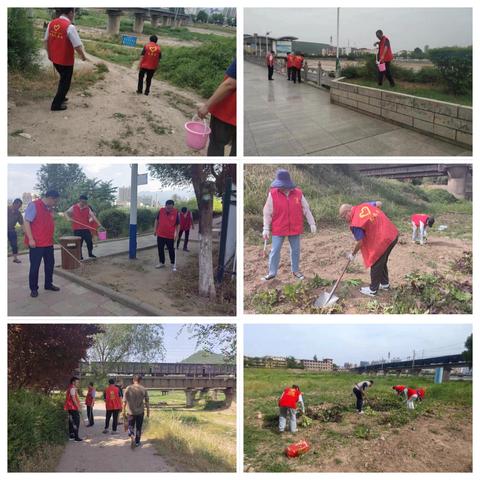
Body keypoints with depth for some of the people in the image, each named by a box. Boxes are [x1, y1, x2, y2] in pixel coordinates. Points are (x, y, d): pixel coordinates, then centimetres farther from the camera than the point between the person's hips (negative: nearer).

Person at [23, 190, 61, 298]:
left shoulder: (50, 208, 11)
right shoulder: (33, 205, -13)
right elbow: (26, 222, -16)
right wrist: (30, 239, -20)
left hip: (48, 243, 8)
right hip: (36, 243, -8)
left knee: (50, 264, 14)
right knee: (34, 266, 1)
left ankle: (48, 284, 28)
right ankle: (33, 289, 11)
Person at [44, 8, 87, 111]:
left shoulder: (52, 23, -1)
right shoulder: (70, 27, -22)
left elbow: (45, 40, 7)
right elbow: (78, 46, -23)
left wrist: (49, 53, 20)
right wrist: (83, 56, -4)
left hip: (54, 59, 7)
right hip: (66, 60, -7)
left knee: (63, 78, 29)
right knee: (65, 82, 11)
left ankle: (61, 97, 41)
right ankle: (56, 104, 14)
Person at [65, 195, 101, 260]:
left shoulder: (87, 208, 2)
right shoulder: (73, 207, 0)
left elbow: (93, 216, -7)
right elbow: (67, 212, 13)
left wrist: (99, 224, -18)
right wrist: (70, 218, -8)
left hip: (86, 228, 1)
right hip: (77, 229, -1)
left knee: (89, 241, 2)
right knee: (79, 243, 5)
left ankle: (90, 254, 22)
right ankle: (80, 256, 16)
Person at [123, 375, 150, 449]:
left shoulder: (128, 388, -4)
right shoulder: (143, 389, -4)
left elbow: (124, 401, -3)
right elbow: (147, 402, -1)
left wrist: (124, 411, 6)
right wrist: (148, 411, 8)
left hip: (130, 411, 0)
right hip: (140, 412, 0)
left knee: (131, 426, 13)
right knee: (138, 427, 14)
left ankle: (132, 436, -13)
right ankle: (137, 442, 21)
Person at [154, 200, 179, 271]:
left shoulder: (176, 212, -10)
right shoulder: (161, 211, -6)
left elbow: (178, 224, -3)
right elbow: (157, 220, 9)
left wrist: (176, 233, -8)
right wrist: (155, 229, 8)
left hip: (170, 236, -2)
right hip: (160, 234, 2)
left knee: (171, 250, 6)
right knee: (160, 249, 11)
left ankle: (173, 264, 20)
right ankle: (162, 263, 25)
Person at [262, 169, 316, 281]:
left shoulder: (298, 193, -5)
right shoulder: (273, 194, -9)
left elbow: (306, 209, 3)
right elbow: (267, 212, -5)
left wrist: (312, 223, 3)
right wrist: (266, 228, -7)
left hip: (295, 229, 2)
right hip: (278, 229, -1)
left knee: (295, 250, 13)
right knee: (275, 251, 3)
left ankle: (295, 271, 29)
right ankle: (272, 272, 17)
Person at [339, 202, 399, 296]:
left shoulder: (355, 222, -16)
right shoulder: (364, 205, 5)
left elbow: (360, 242, -11)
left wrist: (353, 254, 6)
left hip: (383, 239, -9)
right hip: (393, 234, 9)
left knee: (375, 265, 7)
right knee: (382, 262, 25)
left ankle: (373, 290, 20)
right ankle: (385, 283, 40)